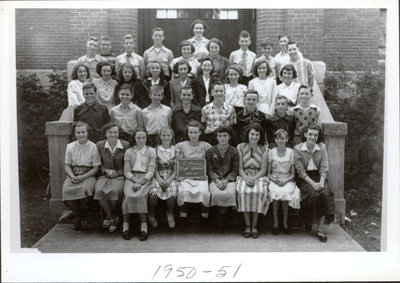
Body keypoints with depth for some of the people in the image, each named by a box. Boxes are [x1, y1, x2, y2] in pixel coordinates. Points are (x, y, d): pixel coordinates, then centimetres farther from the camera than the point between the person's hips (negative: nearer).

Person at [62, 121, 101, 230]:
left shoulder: (93, 147, 0)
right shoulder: (70, 147, 10)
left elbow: (96, 168, -2)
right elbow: (67, 166, 8)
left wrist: (83, 177, -16)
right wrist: (72, 176, -12)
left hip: (88, 176, -2)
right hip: (73, 176, 3)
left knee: (85, 189, -35)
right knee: (67, 189, -30)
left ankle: (79, 215, -5)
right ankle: (78, 216, -7)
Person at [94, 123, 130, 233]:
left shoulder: (125, 145, 2)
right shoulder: (99, 145, 7)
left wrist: (118, 172, -9)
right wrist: (107, 170, -5)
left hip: (120, 176, -2)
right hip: (104, 176, 2)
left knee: (115, 191, -34)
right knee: (99, 190, -31)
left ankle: (109, 217, -7)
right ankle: (113, 219, -14)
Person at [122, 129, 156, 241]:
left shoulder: (151, 151, 10)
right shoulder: (129, 152, 13)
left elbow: (151, 169, 2)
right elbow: (126, 170, 6)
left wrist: (142, 181, -13)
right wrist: (134, 180, -12)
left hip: (145, 178, -1)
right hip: (132, 178, 1)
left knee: (140, 195, -31)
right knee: (129, 195, -29)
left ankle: (144, 225, -26)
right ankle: (125, 224, -20)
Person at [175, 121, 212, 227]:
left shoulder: (206, 146, 9)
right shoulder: (181, 146, 10)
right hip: (186, 176, 0)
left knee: (204, 191, -31)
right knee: (183, 191, -31)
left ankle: (204, 214, -6)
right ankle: (183, 214, -8)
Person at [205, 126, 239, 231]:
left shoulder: (234, 152, 6)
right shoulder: (210, 151, 7)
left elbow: (235, 170, 1)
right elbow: (209, 169, 2)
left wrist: (226, 180, -14)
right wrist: (217, 180, -14)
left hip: (229, 179, 0)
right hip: (215, 179, 0)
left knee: (230, 193, -31)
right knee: (217, 194, -31)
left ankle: (222, 214, -2)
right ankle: (222, 216, -3)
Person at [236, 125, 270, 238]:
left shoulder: (263, 149, 7)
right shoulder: (241, 147, 6)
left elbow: (263, 170, 2)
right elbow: (240, 168, 2)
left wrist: (254, 178, -16)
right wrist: (246, 178, -17)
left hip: (259, 176, 0)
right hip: (244, 176, 0)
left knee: (259, 192, -32)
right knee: (243, 192, -32)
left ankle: (254, 225, -21)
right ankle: (247, 225, -21)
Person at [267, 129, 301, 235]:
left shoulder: (291, 152, 3)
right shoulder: (271, 152, 5)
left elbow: (293, 174, 4)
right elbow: (268, 172, 7)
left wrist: (285, 181, -14)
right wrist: (273, 179, -13)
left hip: (287, 180, 0)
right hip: (274, 180, 0)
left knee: (285, 192, -33)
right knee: (276, 192, -32)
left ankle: (285, 222, -16)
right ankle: (275, 223, -20)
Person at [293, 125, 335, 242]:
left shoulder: (322, 147, 6)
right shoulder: (297, 149, -2)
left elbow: (324, 167, 1)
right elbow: (300, 170, -8)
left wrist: (321, 182, -17)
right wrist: (312, 183, -20)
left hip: (319, 176, 2)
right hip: (304, 178, -2)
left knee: (325, 193, -27)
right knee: (313, 194, -30)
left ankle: (320, 228, -21)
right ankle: (308, 223, -7)